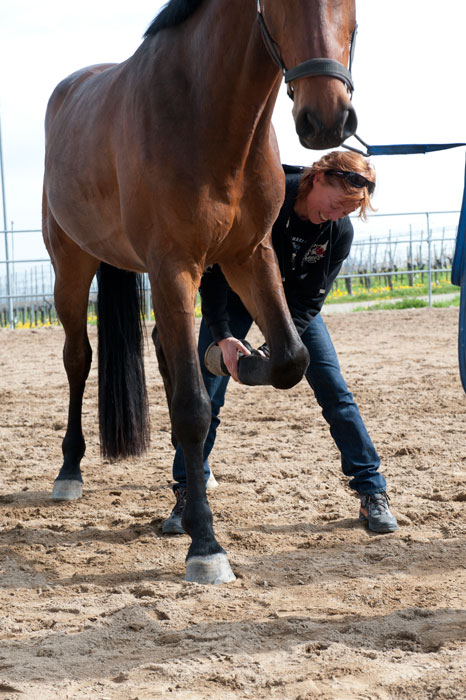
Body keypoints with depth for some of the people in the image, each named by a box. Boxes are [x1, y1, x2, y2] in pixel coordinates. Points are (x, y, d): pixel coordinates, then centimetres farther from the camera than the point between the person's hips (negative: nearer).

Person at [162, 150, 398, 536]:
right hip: (234, 291, -2)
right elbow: (212, 264, -26)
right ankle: (187, 496, 2)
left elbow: (308, 301, -17)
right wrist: (221, 335, -32)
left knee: (334, 388, -7)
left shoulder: (339, 231, -22)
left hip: (294, 299, 2)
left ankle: (372, 492, 1)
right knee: (207, 390, -10)